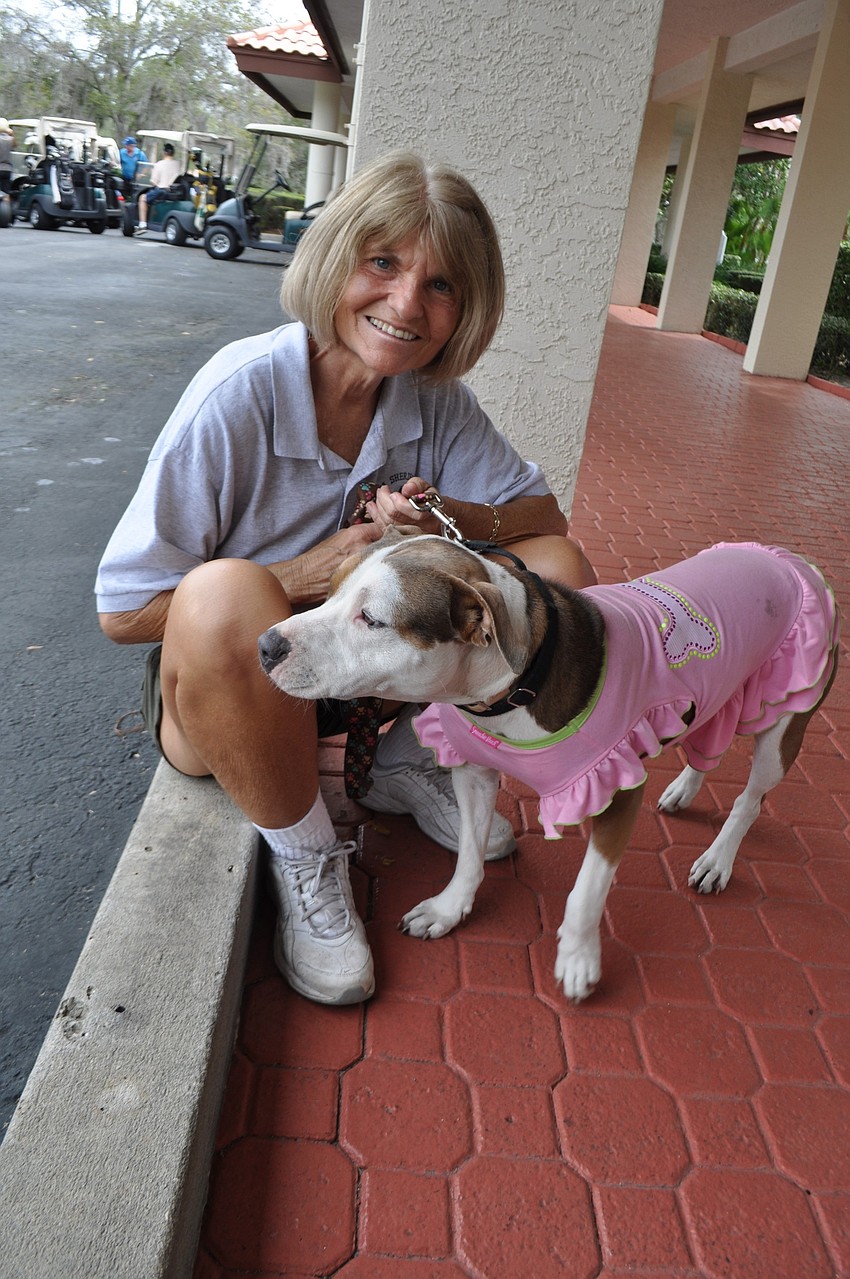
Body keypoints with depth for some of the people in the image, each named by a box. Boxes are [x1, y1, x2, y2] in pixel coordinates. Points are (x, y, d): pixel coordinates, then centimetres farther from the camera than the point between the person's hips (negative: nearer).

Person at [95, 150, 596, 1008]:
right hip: (218, 681, -4)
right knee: (229, 595, -40)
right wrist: (318, 569, -26)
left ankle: (404, 763, 7)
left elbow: (541, 511, -1)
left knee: (557, 572, -10)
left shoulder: (435, 398, -8)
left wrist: (448, 517, -23)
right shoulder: (239, 395, -23)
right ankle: (301, 852, -14)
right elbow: (123, 610, -21)